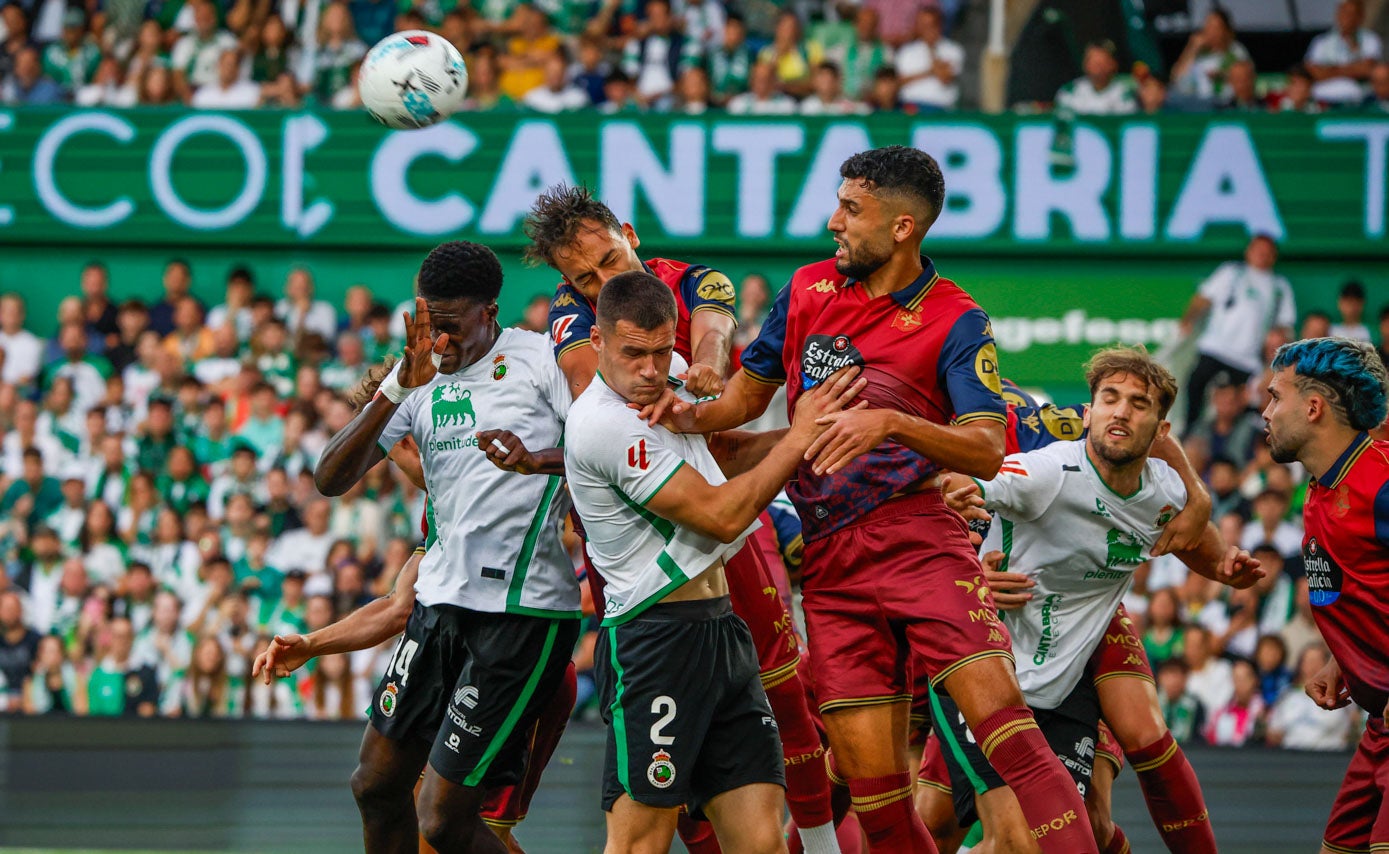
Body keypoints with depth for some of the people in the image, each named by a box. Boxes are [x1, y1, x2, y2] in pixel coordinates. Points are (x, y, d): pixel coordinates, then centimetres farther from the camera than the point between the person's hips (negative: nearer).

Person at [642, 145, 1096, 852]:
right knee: (873, 791, -2)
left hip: (917, 541, -4)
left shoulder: (955, 322, -2)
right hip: (828, 565, 4)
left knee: (1005, 727, -21)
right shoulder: (808, 290, 12)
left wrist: (892, 424, -26)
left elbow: (988, 453, -12)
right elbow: (751, 391, 23)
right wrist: (694, 416, 2)